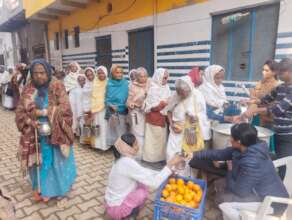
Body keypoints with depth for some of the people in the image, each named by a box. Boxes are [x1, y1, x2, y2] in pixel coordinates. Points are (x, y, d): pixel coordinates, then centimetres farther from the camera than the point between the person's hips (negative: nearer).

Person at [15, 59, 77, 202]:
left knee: (56, 162, 11)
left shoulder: (57, 87, -9)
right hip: (35, 135, 3)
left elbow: (65, 108, -18)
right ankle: (41, 189, 39)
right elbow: (20, 111, 2)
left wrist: (43, 112, -21)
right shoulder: (28, 89, 1)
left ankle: (57, 189, 34)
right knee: (39, 163, 15)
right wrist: (30, 122, -17)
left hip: (56, 134, -3)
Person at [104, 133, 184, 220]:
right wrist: (170, 165, -22)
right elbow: (154, 183, -28)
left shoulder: (123, 159, -3)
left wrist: (166, 173, 3)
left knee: (143, 183, 4)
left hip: (114, 201, 8)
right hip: (116, 209, -8)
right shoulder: (128, 163, -30)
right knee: (143, 192, -15)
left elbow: (143, 171, 9)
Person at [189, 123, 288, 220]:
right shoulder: (247, 148, -8)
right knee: (219, 184, 7)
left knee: (222, 199, -14)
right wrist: (195, 154, 1)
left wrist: (230, 171, -8)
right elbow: (219, 153, 1)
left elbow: (240, 191, -25)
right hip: (260, 190, 9)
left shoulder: (252, 163, -35)